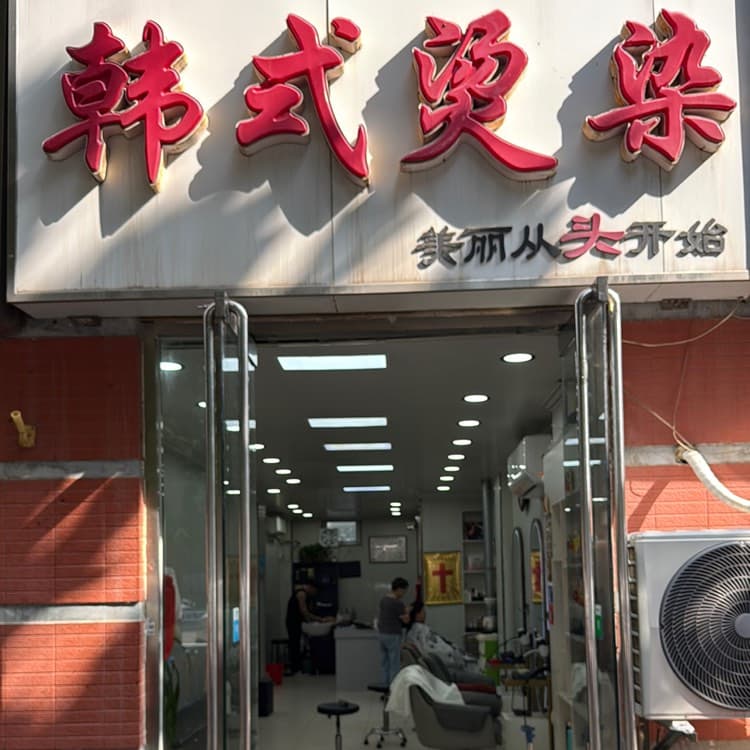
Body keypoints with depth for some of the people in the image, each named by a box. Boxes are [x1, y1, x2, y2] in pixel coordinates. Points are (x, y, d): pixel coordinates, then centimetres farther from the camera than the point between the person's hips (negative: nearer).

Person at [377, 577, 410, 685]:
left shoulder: (383, 600, 10)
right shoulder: (398, 603, -16)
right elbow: (406, 620, -12)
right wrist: (406, 612, 6)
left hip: (382, 634, 8)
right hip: (393, 635, -8)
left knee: (385, 663, 11)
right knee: (394, 664, -3)